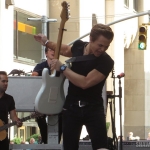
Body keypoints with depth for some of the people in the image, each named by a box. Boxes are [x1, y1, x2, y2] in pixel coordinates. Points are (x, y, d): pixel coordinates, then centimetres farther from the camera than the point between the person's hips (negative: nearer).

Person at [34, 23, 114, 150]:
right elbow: (66, 50, 28)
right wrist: (47, 43, 29)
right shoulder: (78, 46, 0)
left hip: (93, 109, -5)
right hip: (71, 106, 5)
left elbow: (85, 82, -27)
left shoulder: (106, 62, -18)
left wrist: (62, 68, -19)